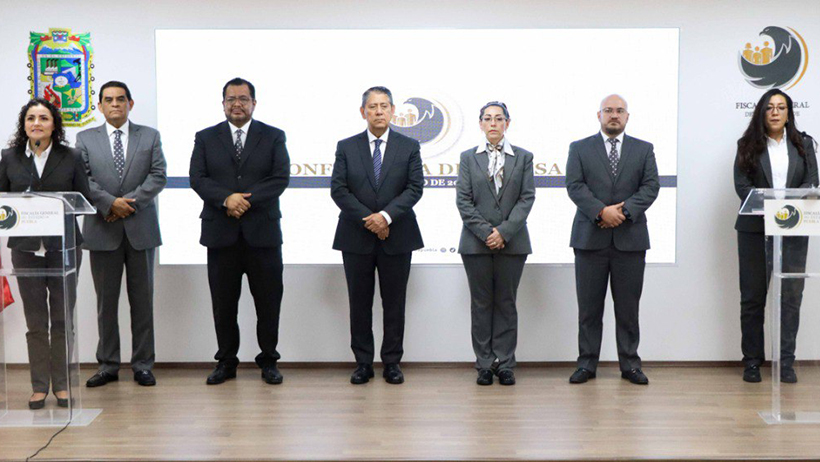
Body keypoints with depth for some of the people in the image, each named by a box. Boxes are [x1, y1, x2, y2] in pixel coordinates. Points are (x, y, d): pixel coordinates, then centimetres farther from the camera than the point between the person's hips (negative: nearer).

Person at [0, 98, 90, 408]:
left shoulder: (71, 158, 3)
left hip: (63, 246, -1)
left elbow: (84, 199, 4)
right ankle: (39, 386, 16)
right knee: (35, 321, 6)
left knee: (63, 319, 4)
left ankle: (61, 384, 15)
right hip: (26, 248, 1)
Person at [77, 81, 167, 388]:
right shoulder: (85, 139, 10)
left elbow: (158, 176, -1)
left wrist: (131, 202, -12)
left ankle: (143, 364, 13)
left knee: (142, 300, 4)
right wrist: (110, 203, -14)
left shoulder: (150, 136, 9)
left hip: (140, 228, 0)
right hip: (102, 229, 0)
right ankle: (108, 364, 16)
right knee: (106, 301, 6)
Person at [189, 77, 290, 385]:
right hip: (221, 233, 1)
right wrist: (226, 198, -18)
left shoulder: (273, 137, 7)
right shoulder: (206, 138, 10)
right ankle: (226, 361, 20)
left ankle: (268, 360, 18)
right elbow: (198, 178, -1)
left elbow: (280, 178, -4)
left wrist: (247, 199, -16)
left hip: (262, 232, -1)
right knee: (223, 302, 7)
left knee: (268, 301, 4)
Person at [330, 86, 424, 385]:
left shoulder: (409, 147, 5)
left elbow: (414, 188, -4)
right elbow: (338, 190, -2)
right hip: (356, 237, 1)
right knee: (359, 303, 6)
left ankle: (392, 362, 16)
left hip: (397, 236, 0)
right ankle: (363, 363, 16)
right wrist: (368, 219, -12)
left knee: (394, 303, 5)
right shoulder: (346, 147, 6)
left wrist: (386, 216, -17)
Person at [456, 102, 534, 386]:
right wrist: (485, 232, -11)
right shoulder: (468, 157, 7)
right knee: (481, 303, 4)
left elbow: (527, 198, -1)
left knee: (506, 303, 4)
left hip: (512, 242, 0)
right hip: (476, 242, 0)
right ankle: (485, 364, 12)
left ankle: (505, 364, 12)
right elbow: (463, 200, 0)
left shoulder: (523, 157, 7)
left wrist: (504, 231, -12)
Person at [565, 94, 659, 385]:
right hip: (590, 238, -1)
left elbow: (651, 186, 1)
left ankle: (630, 364, 16)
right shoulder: (580, 149, 8)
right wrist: (601, 211, -16)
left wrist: (624, 211, -14)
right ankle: (587, 364, 12)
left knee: (628, 307, 5)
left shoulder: (644, 150, 12)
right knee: (589, 306, 3)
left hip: (630, 238, 1)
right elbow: (575, 186, -3)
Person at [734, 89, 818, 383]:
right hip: (755, 228, -1)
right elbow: (742, 185, -3)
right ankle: (752, 361, 11)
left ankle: (787, 362, 7)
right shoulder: (748, 145, 7)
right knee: (753, 296, 3)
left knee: (791, 295, 0)